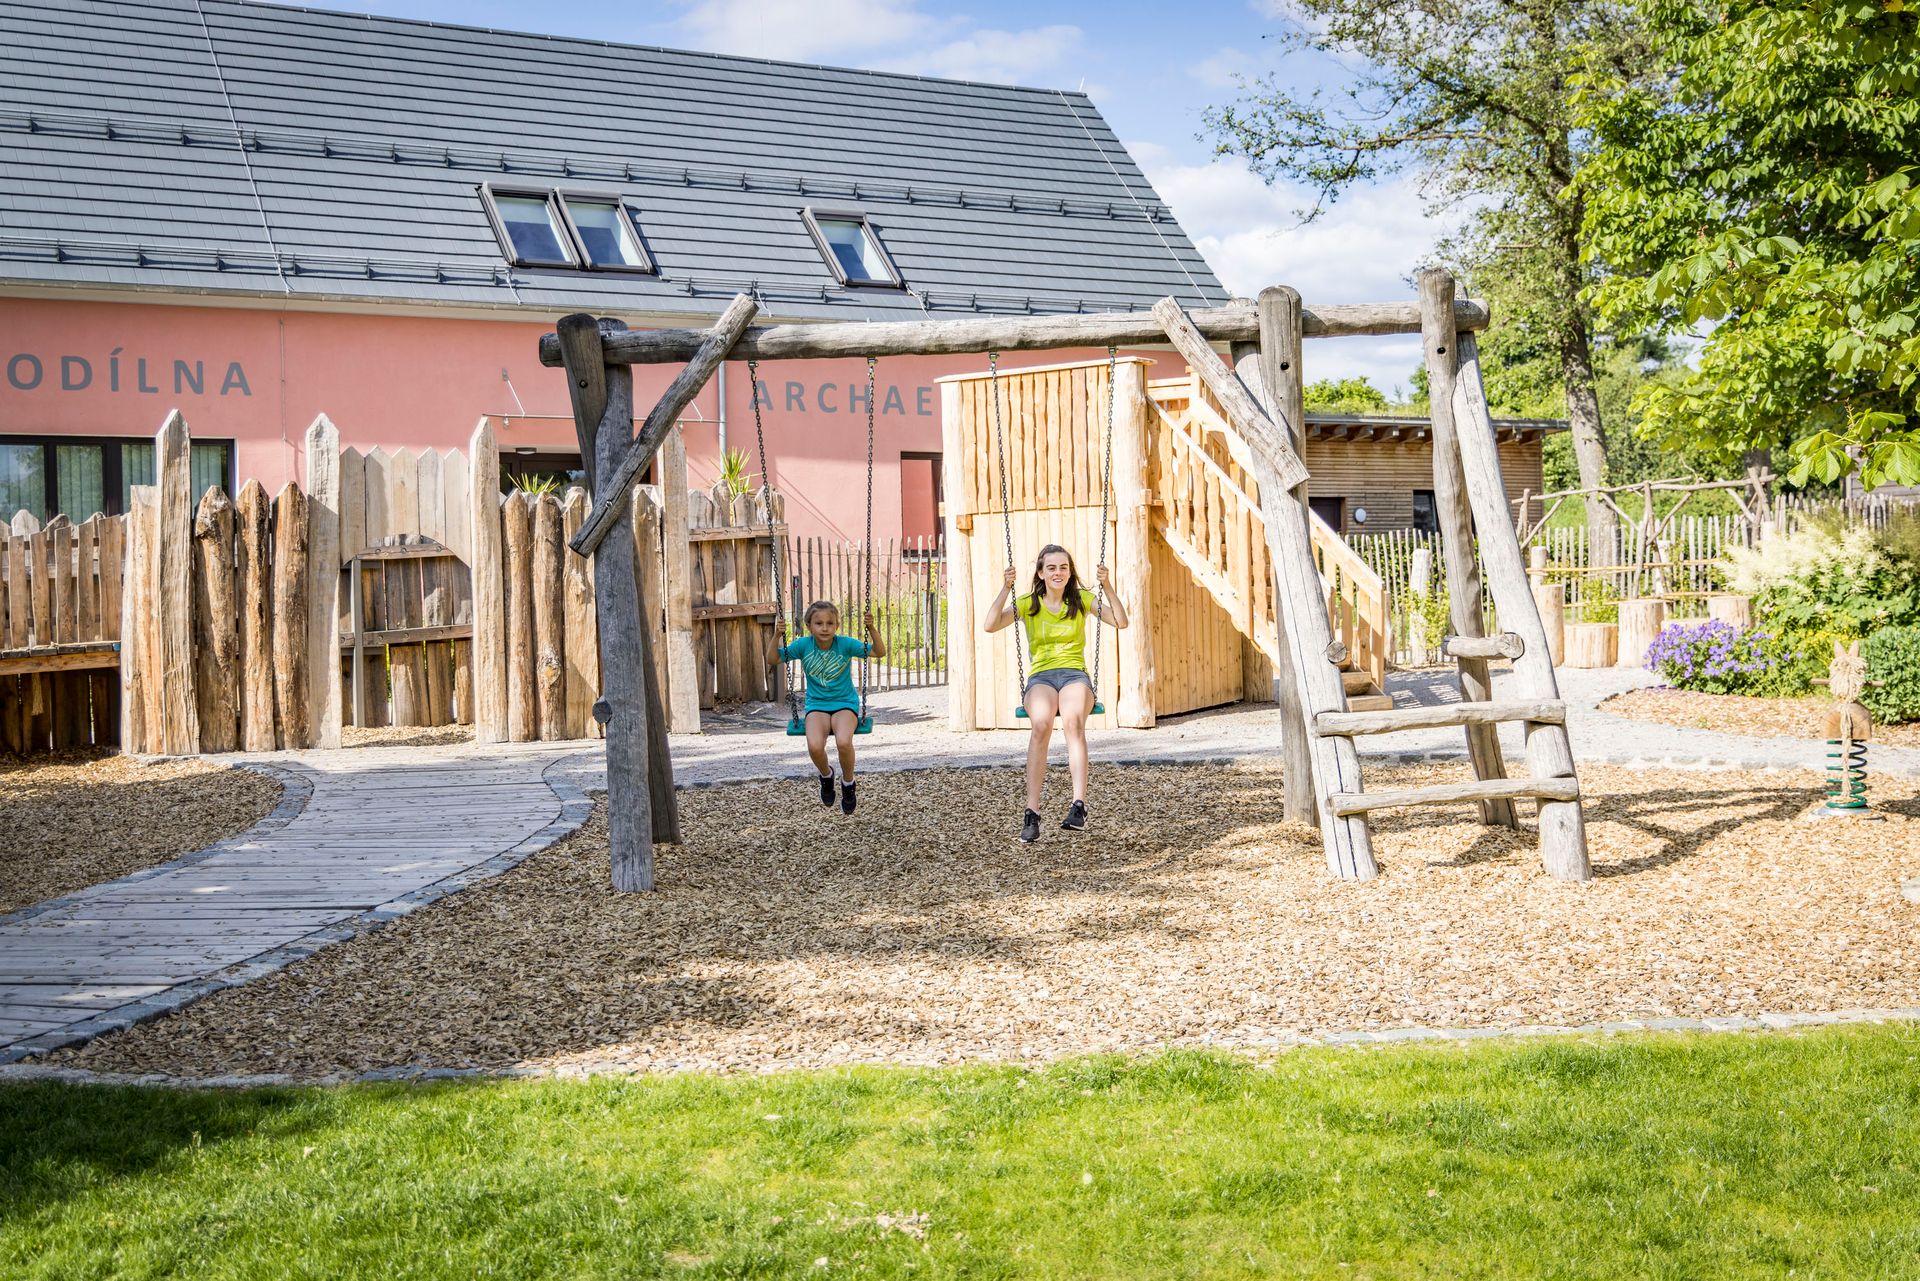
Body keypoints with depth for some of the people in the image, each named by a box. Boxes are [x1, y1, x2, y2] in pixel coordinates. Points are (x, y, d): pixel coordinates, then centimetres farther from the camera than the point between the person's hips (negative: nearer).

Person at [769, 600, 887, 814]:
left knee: (843, 742, -33)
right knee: (814, 747, -29)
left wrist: (872, 629, -24)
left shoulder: (845, 644, -9)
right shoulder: (803, 645, -5)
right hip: (816, 705, 1)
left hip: (845, 703, -1)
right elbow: (772, 659, -1)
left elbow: (880, 652, -10)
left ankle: (848, 783, 0)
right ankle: (826, 776, 9)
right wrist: (778, 636, -16)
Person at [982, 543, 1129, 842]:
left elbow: (1121, 621, 0)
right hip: (1040, 677, 0)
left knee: (1073, 720, -37)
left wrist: (1107, 586, -10)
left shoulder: (1082, 599, 12)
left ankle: (1079, 806, -45)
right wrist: (1006, 589, -12)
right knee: (1041, 723, -35)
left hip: (1075, 675, 0)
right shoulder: (1027, 603, 10)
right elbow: (991, 625, -4)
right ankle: (1031, 812, -38)